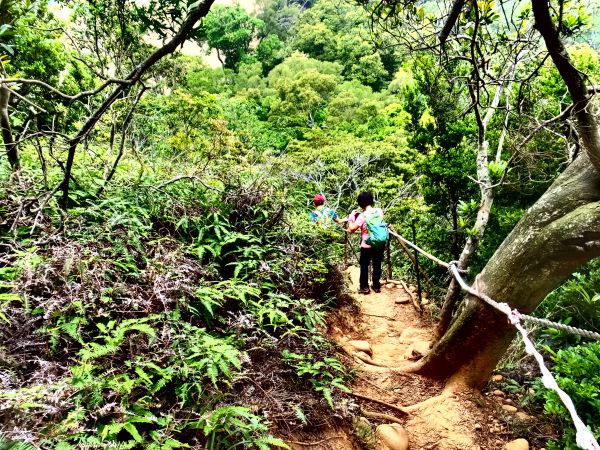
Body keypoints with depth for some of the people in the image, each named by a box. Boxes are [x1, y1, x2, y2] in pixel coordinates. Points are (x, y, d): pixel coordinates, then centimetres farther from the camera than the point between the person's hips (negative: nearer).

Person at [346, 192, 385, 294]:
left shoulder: (362, 216, -19)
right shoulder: (379, 211, -5)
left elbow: (351, 229, -19)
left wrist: (351, 217, -5)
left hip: (367, 245, -4)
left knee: (364, 266, 13)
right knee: (377, 265, 16)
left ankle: (364, 287, 17)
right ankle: (376, 286, 26)